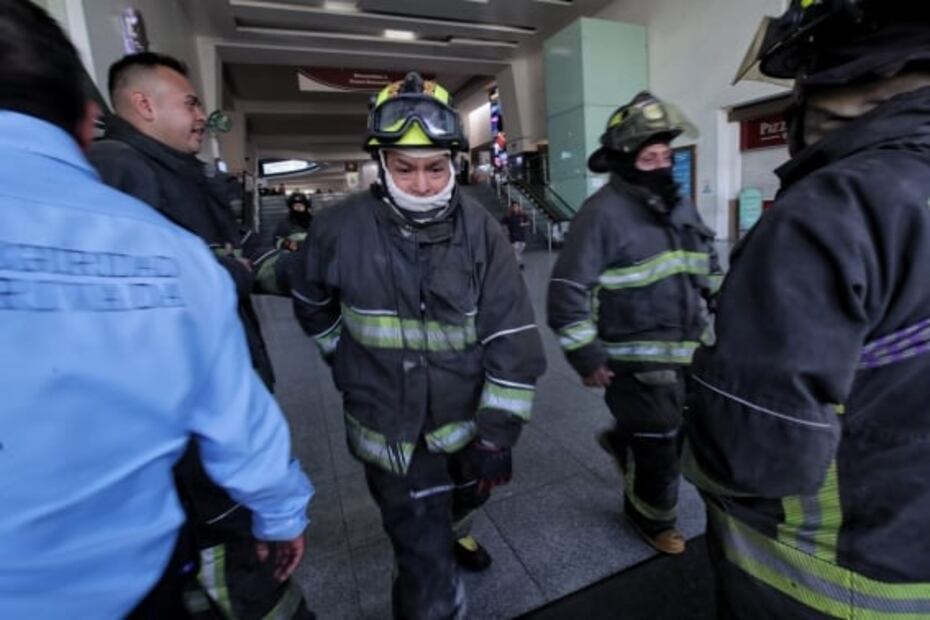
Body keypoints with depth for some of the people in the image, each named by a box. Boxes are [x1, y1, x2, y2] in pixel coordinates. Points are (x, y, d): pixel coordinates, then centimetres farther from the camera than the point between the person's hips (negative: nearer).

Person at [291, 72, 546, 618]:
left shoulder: (480, 231, -14)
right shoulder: (342, 229, -15)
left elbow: (513, 337, -15)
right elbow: (311, 302, 6)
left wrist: (497, 432, -16)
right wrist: (346, 358, 3)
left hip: (468, 419, 3)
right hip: (391, 432, -2)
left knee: (467, 496, 33)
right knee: (429, 575, 4)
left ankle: (454, 532, 69)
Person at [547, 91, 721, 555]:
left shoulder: (679, 206, 8)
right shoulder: (603, 213, -18)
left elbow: (707, 269, 21)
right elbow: (567, 291, -21)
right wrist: (586, 358, -19)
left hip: (686, 351, 8)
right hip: (637, 360, -7)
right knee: (660, 447, 9)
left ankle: (623, 442, 45)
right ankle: (649, 515, 38)